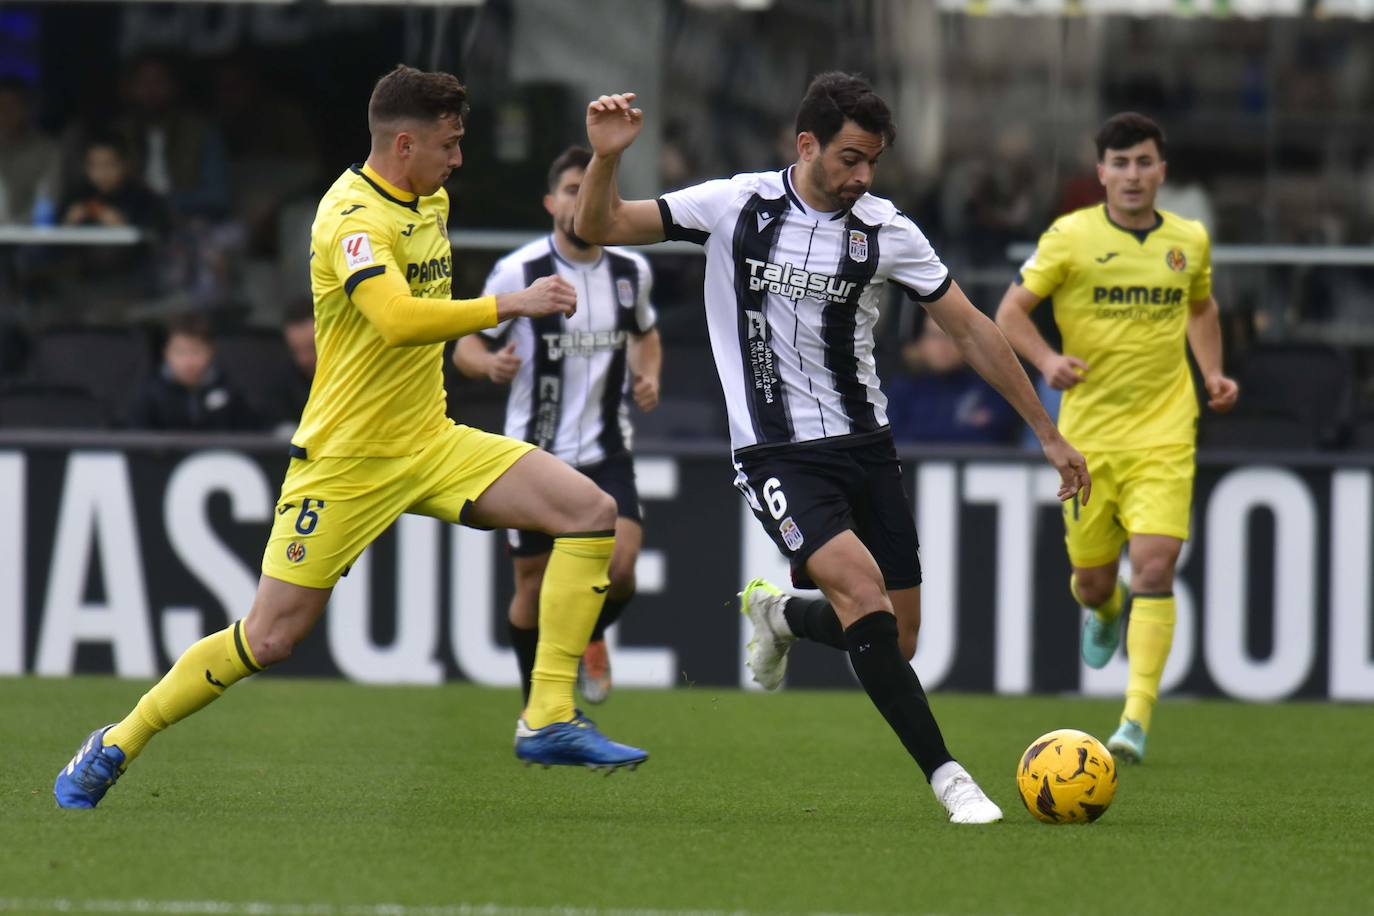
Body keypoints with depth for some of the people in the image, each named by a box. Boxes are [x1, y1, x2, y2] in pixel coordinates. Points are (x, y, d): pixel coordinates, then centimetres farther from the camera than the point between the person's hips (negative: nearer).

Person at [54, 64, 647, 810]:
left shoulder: (433, 202, 9)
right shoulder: (352, 215, -19)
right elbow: (399, 320, -37)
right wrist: (512, 305, -33)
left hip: (430, 442, 8)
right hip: (347, 458, -8)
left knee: (592, 512, -9)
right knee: (270, 638, -7)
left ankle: (548, 721, -9)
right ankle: (115, 746, 14)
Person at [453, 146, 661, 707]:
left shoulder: (632, 271, 2)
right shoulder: (517, 272, -9)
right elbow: (466, 347, -1)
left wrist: (649, 376, 3)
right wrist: (492, 362, -23)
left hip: (606, 451, 2)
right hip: (536, 451, -2)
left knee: (620, 566, -18)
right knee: (534, 583, 4)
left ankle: (590, 639, 16)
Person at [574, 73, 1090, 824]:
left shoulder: (885, 230, -2)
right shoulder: (736, 206, -6)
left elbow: (972, 331, 5)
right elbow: (599, 228, -4)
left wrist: (1049, 435, 6)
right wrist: (606, 159, -24)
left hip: (864, 444, 4)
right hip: (776, 451, -4)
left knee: (896, 641, 2)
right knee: (861, 586, -27)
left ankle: (781, 615, 36)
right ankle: (944, 773, -20)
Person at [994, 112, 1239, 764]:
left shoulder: (1189, 241, 6)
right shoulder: (1070, 237, -4)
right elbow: (1011, 311, 1)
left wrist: (1212, 373, 10)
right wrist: (1046, 360, -17)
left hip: (1164, 435, 0)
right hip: (1088, 434, 0)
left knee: (1155, 567, -16)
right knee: (1092, 580, 8)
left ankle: (1137, 719, -16)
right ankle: (1106, 611, 49)